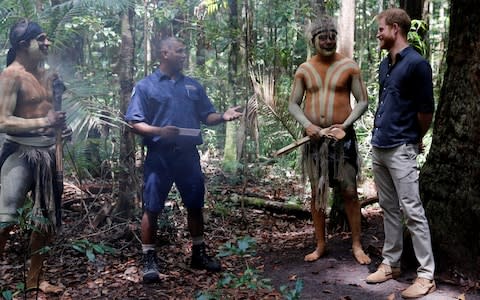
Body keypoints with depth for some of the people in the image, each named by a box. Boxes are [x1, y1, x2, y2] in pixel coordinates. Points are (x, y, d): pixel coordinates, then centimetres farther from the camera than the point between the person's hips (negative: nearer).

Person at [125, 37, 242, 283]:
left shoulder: (193, 85, 14)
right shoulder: (146, 86, 0)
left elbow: (206, 116, 14)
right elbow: (135, 123, -5)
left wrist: (223, 117, -8)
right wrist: (159, 131, -23)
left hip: (188, 154, 4)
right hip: (159, 155, -4)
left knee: (195, 205, 11)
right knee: (152, 208, 0)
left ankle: (198, 254, 26)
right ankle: (149, 259, 13)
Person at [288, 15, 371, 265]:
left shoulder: (348, 67, 0)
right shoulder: (304, 70, 6)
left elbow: (363, 101, 0)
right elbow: (293, 104, 7)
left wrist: (345, 124, -14)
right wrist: (308, 125, -10)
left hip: (342, 136, -2)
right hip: (314, 137, 3)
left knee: (349, 192, 0)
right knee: (317, 192, 8)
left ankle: (357, 245, 11)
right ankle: (320, 245, 19)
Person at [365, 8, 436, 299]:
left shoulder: (417, 63, -11)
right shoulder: (385, 64, 13)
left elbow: (426, 109, -9)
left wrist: (415, 139, 5)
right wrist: (381, 133, 15)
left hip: (401, 149, -8)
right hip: (379, 146, 8)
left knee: (412, 210, -5)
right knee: (389, 208, 13)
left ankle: (426, 275, 3)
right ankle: (391, 263, 23)